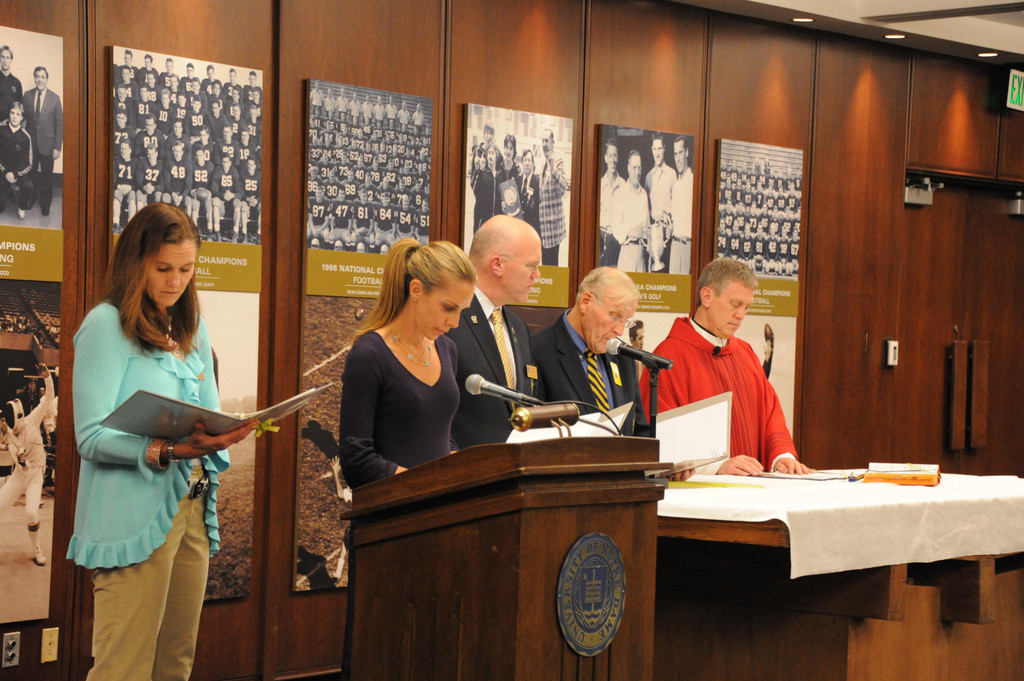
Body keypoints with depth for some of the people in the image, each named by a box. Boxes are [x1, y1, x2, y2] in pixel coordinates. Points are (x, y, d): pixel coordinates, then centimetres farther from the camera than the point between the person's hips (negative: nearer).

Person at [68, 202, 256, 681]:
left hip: (192, 511, 7)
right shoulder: (106, 325, -7)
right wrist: (166, 451, -27)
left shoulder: (193, 330, 16)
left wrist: (221, 436, -4)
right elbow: (91, 436, -14)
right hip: (133, 520, -7)